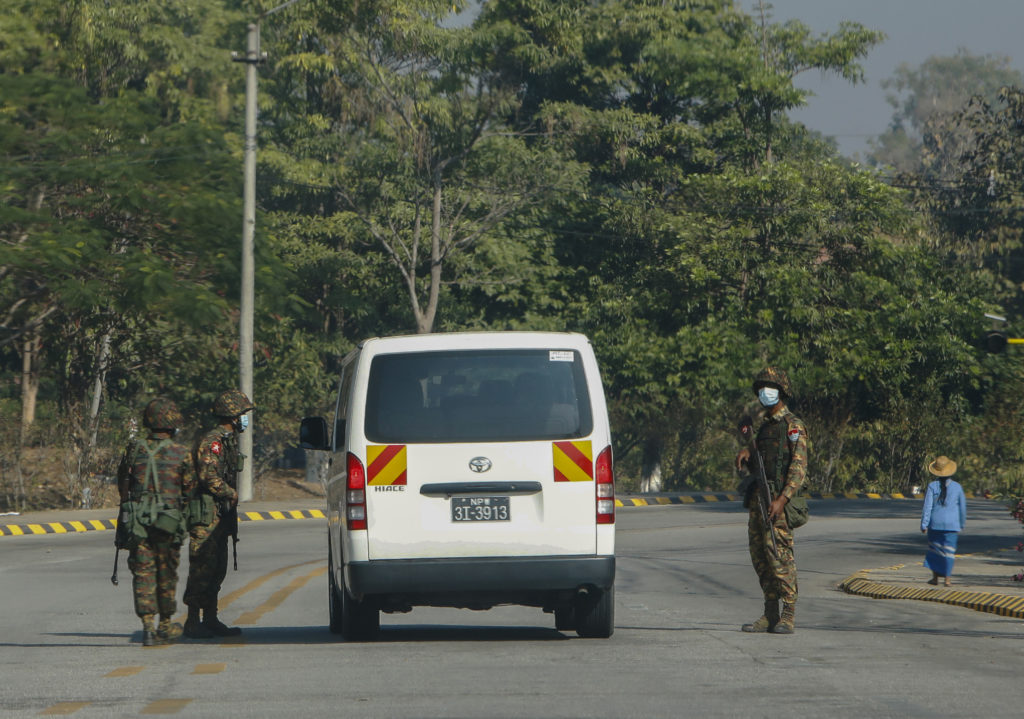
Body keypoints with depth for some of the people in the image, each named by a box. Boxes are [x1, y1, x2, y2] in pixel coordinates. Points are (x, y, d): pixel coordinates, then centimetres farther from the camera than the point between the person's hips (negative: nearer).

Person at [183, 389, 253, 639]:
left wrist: (229, 518, 18)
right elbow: (209, 476, -23)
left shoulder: (227, 441, 19)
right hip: (206, 513, -10)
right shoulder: (211, 441, -13)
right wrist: (232, 495, -11)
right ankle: (193, 624, -8)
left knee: (216, 570, 12)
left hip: (219, 514, 10)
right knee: (202, 569, -9)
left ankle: (210, 621, 18)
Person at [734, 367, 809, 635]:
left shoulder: (793, 426, -6)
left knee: (779, 554, -12)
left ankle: (788, 615, -9)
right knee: (760, 557, 6)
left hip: (778, 499, -8)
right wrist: (746, 451, 0)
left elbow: (799, 467, -14)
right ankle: (770, 615, 10)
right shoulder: (764, 426, 20)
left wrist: (782, 499, -24)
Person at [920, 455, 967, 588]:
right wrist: (962, 525, 19)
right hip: (952, 524, 0)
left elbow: (927, 506, -8)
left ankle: (935, 577, 15)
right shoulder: (957, 487, 0)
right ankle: (947, 578, 2)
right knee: (948, 551, 5)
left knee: (934, 549, 14)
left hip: (935, 523, 0)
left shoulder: (932, 486, -6)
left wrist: (924, 524, -5)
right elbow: (962, 507, 7)